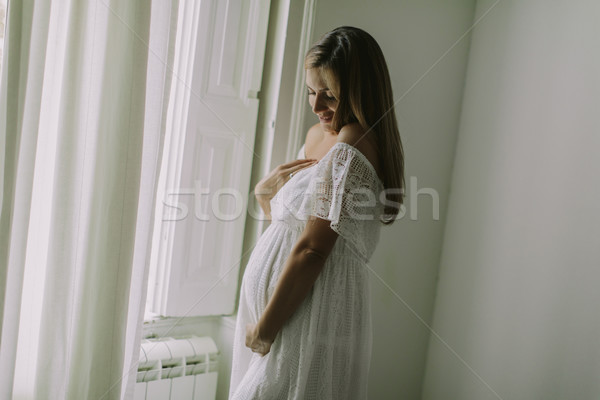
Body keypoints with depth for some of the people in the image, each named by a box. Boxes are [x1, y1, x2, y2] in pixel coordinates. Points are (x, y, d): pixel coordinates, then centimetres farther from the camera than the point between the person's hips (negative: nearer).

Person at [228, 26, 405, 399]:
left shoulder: (353, 145, -19)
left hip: (314, 310, -9)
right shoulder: (317, 135, 10)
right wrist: (266, 193, -2)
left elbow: (312, 250, -22)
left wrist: (264, 327, -16)